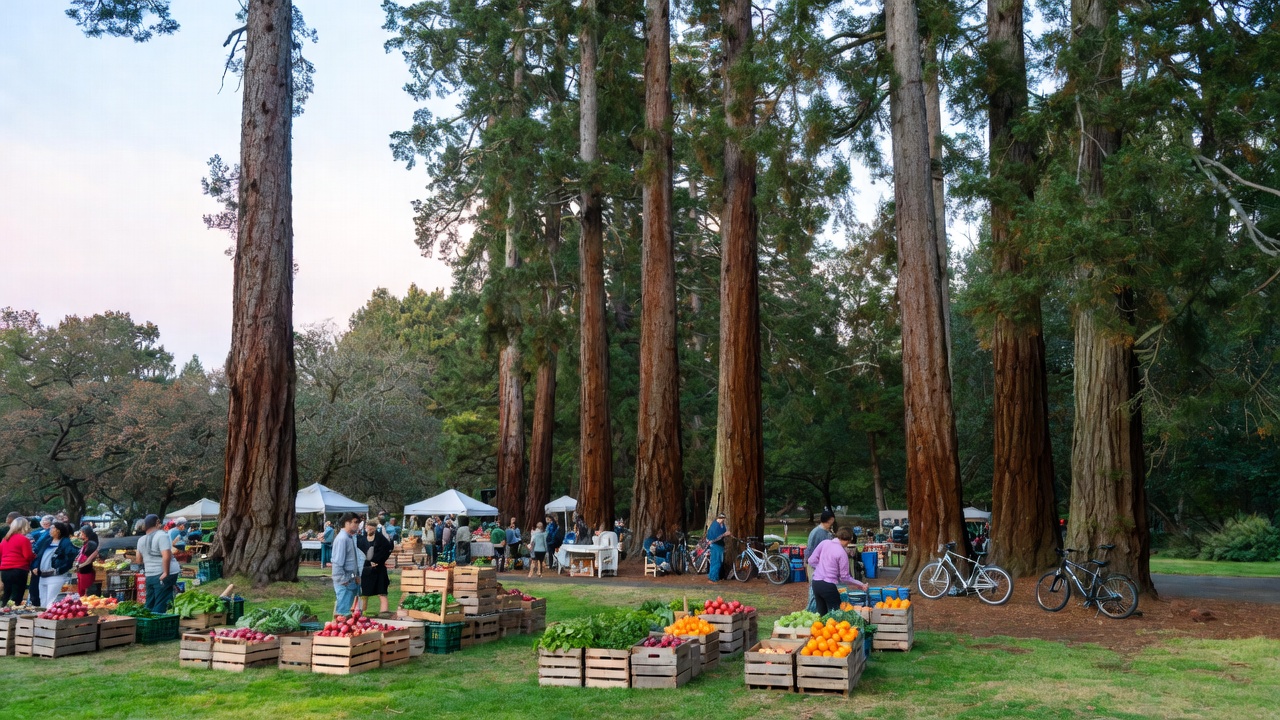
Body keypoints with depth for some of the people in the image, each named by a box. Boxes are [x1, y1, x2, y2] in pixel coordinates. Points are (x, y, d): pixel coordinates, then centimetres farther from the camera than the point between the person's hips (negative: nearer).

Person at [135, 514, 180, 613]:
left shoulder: (141, 540, 12)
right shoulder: (162, 535, -10)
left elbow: (139, 560, 19)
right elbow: (166, 556, -22)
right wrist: (166, 573, -19)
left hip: (149, 575, 7)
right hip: (163, 576, -7)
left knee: (149, 606, 16)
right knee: (160, 607, -5)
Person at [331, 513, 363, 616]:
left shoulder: (350, 538, 11)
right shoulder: (342, 538, -17)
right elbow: (337, 562, -20)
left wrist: (356, 576, 12)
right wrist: (343, 580, -18)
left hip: (351, 580, 9)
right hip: (345, 582, -9)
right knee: (343, 611, -5)